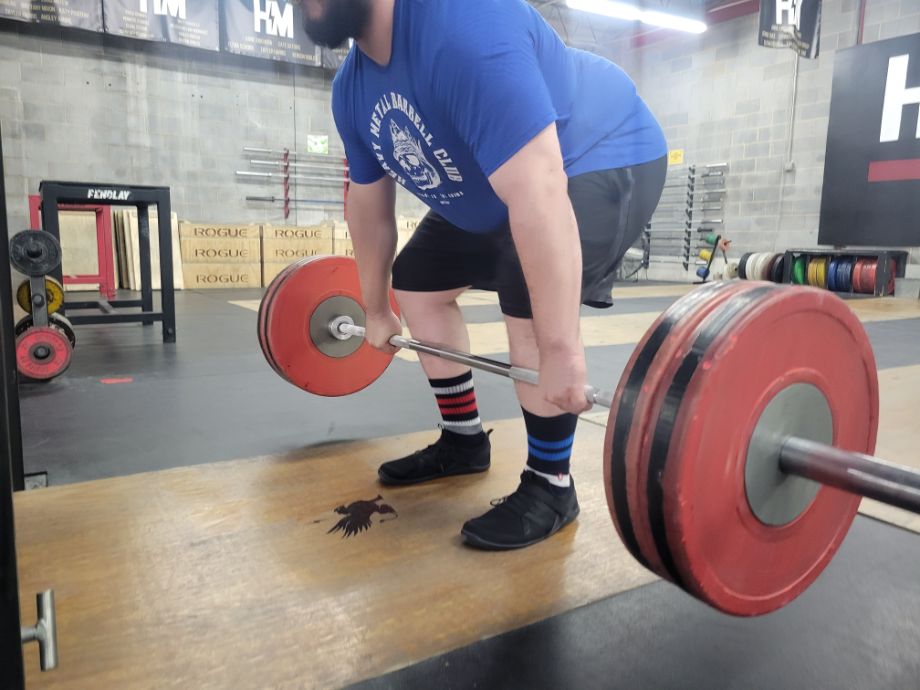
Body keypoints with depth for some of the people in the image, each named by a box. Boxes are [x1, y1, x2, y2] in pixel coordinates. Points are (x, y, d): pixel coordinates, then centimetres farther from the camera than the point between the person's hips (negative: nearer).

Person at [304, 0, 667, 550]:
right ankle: (464, 441, 18)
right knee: (417, 281, 7)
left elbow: (537, 197, -42)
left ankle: (550, 485, -9)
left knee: (530, 299, -29)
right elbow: (369, 205, 6)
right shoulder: (352, 89, -6)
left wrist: (561, 351, -43)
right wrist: (377, 310, 13)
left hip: (602, 158, -8)